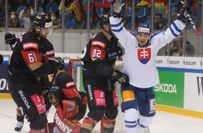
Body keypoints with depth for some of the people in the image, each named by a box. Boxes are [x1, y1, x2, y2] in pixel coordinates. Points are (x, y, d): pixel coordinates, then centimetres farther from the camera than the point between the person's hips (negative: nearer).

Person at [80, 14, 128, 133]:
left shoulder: (113, 39, 5)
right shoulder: (98, 42, -24)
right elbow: (98, 66, -31)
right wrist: (117, 74, -32)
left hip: (106, 78, 9)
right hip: (93, 79, -9)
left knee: (112, 110, 14)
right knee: (97, 111, -22)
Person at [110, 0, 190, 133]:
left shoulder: (155, 42, -10)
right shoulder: (130, 41, -18)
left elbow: (170, 33, -8)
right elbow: (118, 29, -28)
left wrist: (181, 19, -19)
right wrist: (117, 13, -44)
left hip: (147, 86, 5)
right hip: (130, 84, -4)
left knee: (148, 114, 22)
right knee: (131, 114, -22)